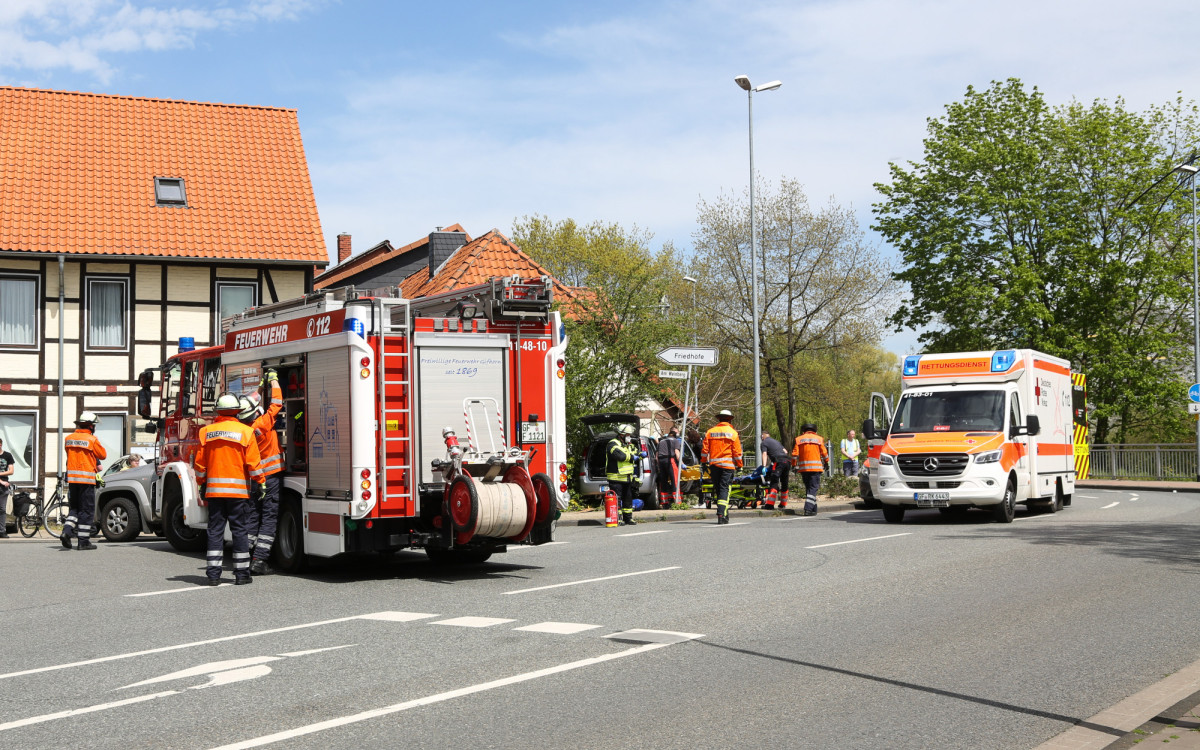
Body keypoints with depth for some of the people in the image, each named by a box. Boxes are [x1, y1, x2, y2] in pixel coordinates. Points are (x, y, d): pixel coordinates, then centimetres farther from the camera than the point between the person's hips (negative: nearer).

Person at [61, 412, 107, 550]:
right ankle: (83, 541, 1)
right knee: (87, 510, 1)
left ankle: (67, 530, -5)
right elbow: (103, 455, 1)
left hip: (71, 478, 5)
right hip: (87, 478, -5)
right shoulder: (92, 439, -8)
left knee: (74, 508, 17)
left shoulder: (68, 439, 8)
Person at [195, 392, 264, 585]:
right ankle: (241, 573, 6)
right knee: (239, 530, 3)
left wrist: (202, 484, 19)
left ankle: (213, 574, 4)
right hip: (238, 489, -2)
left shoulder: (206, 431, 6)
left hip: (214, 489, 2)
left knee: (215, 530, 6)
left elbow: (199, 464, 9)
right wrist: (260, 483, 2)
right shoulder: (246, 432, -3)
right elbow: (253, 463, -6)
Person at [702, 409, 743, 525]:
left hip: (713, 464, 3)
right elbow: (737, 452, -2)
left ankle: (724, 512, 21)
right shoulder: (732, 433, -1)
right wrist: (739, 465, 7)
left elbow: (704, 449, 7)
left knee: (718, 488, 13)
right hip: (727, 465, -3)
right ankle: (721, 515, -15)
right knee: (724, 489, -4)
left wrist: (703, 462, 17)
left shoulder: (710, 432, 7)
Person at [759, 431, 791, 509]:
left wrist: (764, 466, -12)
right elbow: (785, 451, 29)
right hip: (787, 461, 7)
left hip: (779, 462, -7)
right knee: (784, 483, 15)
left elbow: (764, 454, -4)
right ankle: (783, 504, 21)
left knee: (774, 483, -12)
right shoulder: (776, 441, 30)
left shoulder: (764, 442, 9)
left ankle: (770, 504, -22)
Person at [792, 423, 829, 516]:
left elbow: (795, 454, 2)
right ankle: (808, 508, -19)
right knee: (813, 488, -4)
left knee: (808, 487, 13)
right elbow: (824, 453, 5)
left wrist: (795, 465, 8)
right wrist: (826, 463, 17)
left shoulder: (798, 439, 8)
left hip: (803, 467, 2)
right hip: (815, 467, -2)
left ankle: (813, 509, 16)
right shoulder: (819, 439, 6)